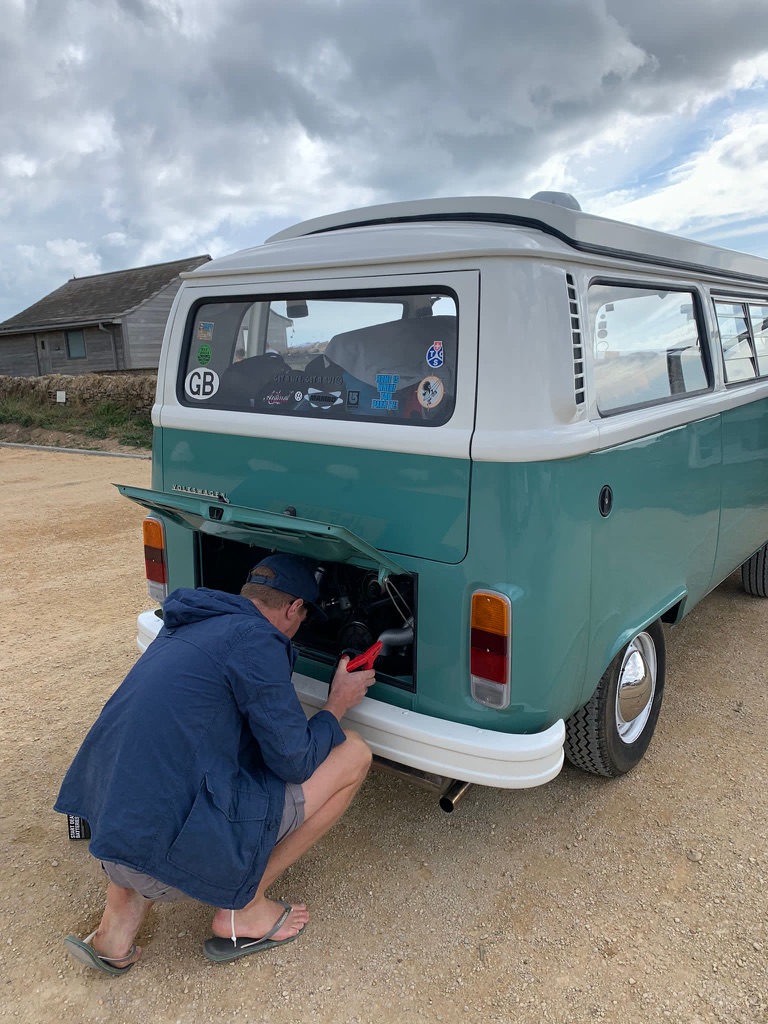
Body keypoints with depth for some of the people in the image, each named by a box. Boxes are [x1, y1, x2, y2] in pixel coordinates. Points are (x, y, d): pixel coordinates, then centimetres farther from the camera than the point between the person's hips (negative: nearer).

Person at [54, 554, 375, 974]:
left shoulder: (185, 626, 16)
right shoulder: (255, 638, -11)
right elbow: (295, 761, -6)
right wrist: (338, 703, 11)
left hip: (107, 831, 8)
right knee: (354, 754, 1)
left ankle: (121, 917, 22)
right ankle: (242, 908, 11)